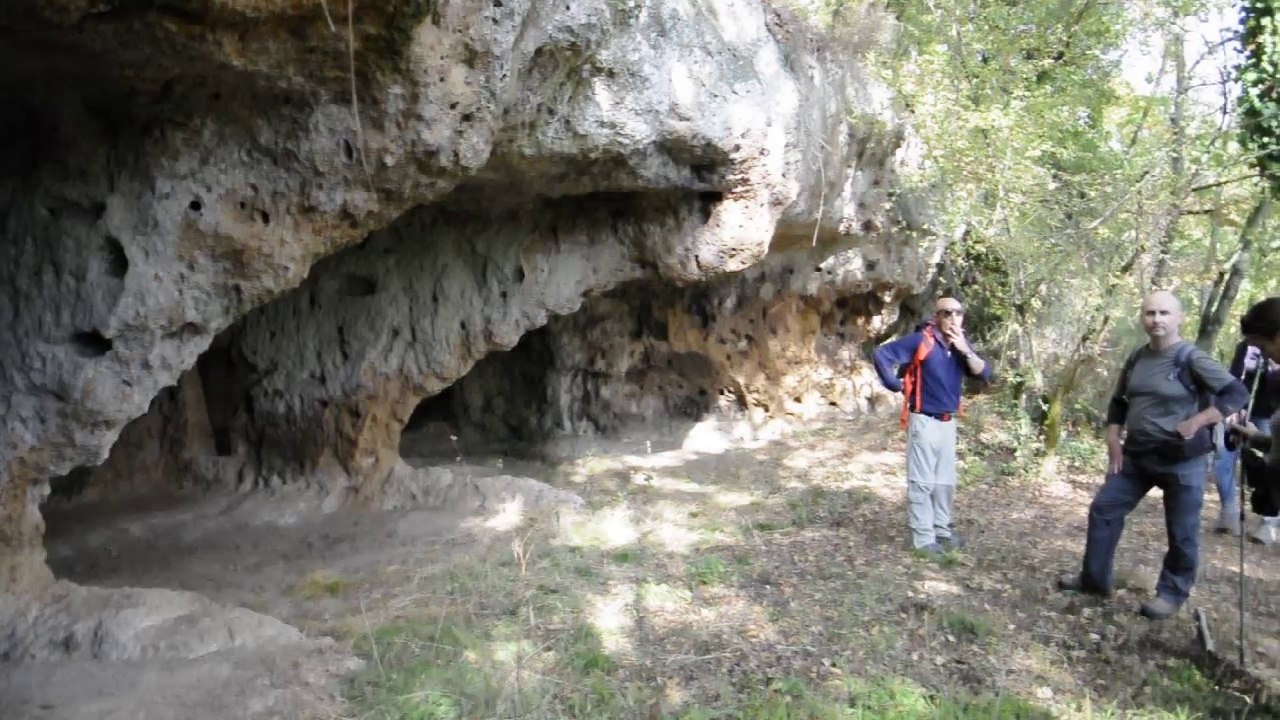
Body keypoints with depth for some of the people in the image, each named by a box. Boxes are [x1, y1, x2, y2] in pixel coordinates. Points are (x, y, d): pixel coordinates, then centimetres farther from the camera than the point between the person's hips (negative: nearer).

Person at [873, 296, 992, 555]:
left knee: (946, 480, 15)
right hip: (924, 421, -7)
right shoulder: (921, 340, -15)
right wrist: (897, 385, -13)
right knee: (922, 481, -3)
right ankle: (923, 537, 3)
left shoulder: (961, 344, 4)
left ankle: (942, 529, 29)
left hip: (948, 422, 7)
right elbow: (882, 354, -18)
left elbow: (984, 374, -4)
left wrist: (965, 351, -17)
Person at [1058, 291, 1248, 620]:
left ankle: (1172, 593, 23)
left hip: (1182, 461, -6)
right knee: (1103, 509, 8)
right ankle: (1094, 578, 21)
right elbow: (1119, 401, 16)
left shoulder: (1191, 359, -13)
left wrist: (1197, 423, -24)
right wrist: (1113, 442, 8)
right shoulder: (1137, 358, 5)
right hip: (1137, 456, 6)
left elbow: (1237, 393, -16)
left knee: (1181, 532, 5)